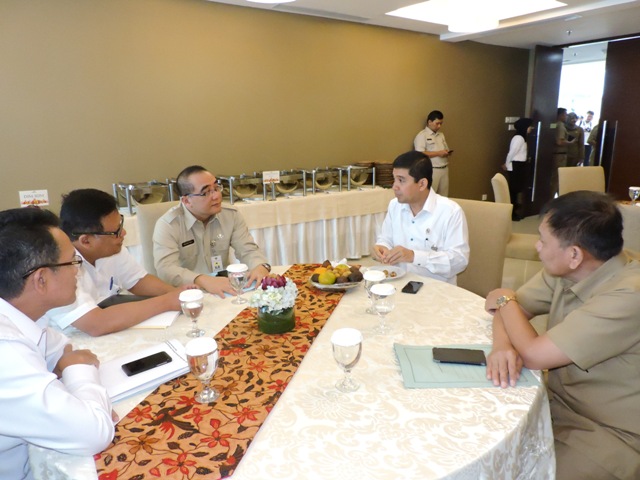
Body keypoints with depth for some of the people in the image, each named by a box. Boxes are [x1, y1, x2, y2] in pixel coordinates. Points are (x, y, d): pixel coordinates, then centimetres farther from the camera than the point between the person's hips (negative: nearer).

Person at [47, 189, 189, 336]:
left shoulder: (112, 248, -7)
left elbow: (138, 281, 6)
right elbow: (96, 325, -36)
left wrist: (175, 293, -13)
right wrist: (167, 301, -29)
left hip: (111, 338, 7)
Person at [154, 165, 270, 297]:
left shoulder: (231, 215, 1)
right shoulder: (167, 224, -12)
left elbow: (248, 250, -2)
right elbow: (165, 269, -24)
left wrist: (260, 267, -25)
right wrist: (204, 281, -40)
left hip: (227, 292, 4)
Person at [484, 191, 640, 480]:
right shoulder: (565, 271, -6)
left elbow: (534, 355, -28)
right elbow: (512, 308, 1)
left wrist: (504, 299, -11)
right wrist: (503, 345, -21)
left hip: (610, 435, -6)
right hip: (559, 403, 6)